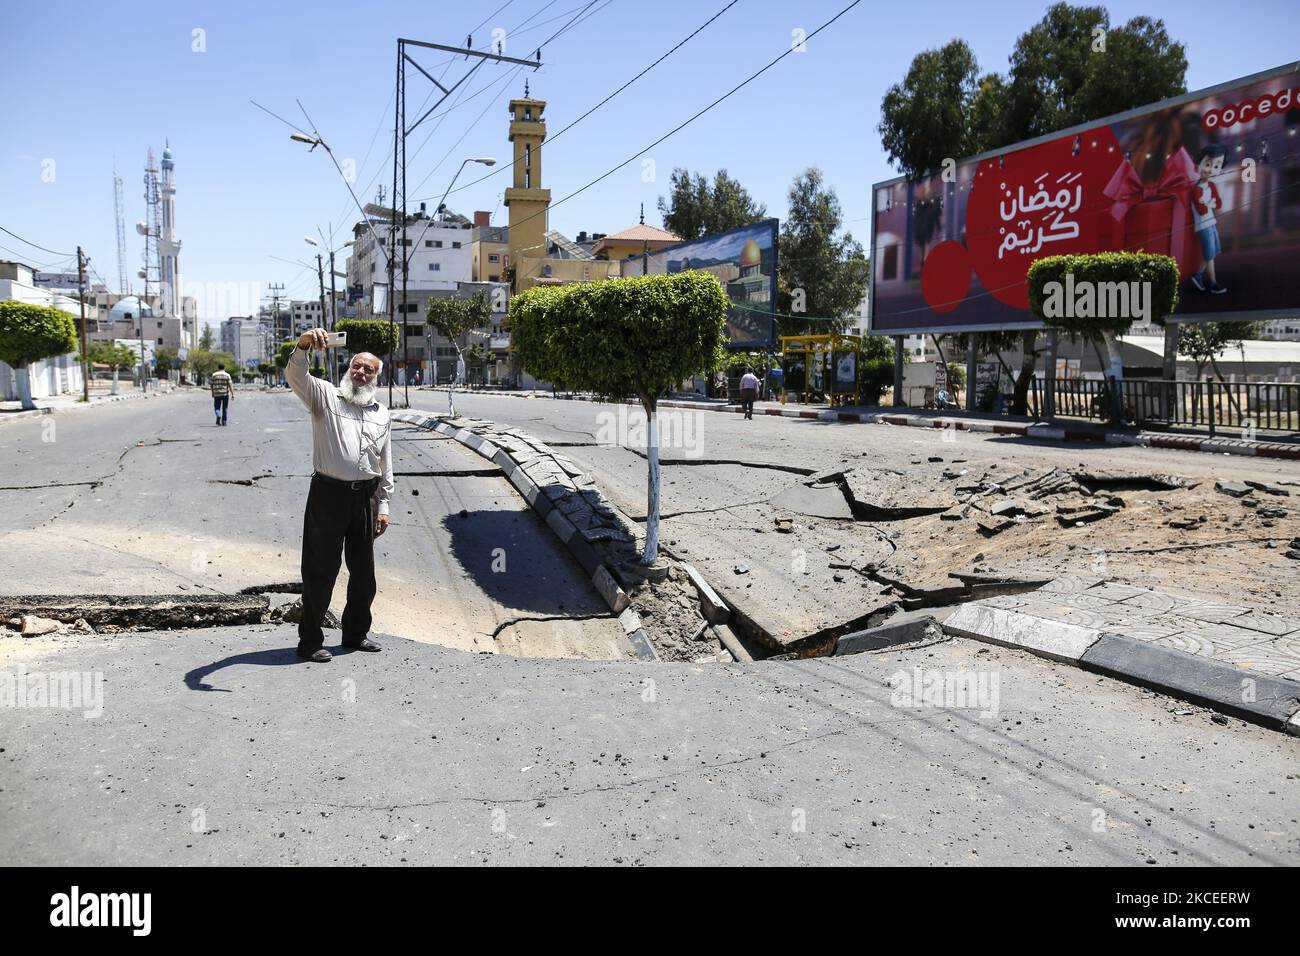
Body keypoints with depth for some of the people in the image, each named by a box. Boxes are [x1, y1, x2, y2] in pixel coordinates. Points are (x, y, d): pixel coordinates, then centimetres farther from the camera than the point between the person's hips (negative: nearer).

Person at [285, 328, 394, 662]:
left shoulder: (381, 414, 15)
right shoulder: (325, 395, 4)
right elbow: (295, 376, -15)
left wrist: (383, 505, 10)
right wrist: (303, 345, -33)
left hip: (365, 497, 5)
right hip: (328, 494, -4)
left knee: (363, 571, 13)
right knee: (320, 571, 1)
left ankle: (356, 633, 29)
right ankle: (310, 640, 12)